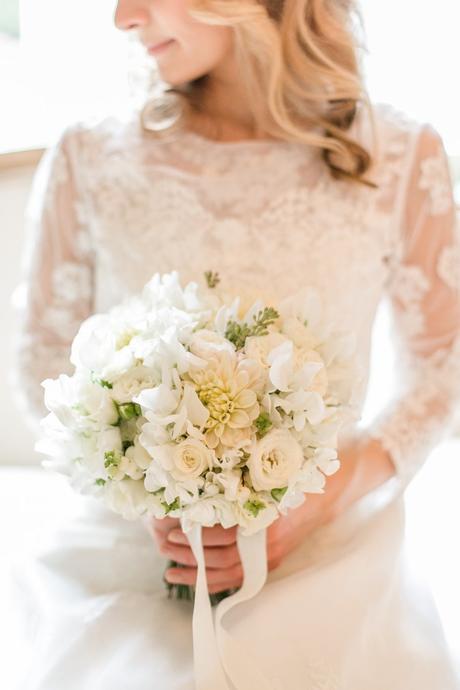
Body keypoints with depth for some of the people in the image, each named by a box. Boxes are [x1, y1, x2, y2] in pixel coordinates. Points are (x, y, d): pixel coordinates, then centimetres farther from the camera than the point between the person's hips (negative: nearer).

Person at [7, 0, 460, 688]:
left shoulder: (402, 156, -1)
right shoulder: (89, 159, 0)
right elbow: (45, 362, 5)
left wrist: (321, 501, -11)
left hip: (328, 557, 0)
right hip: (127, 552, 1)